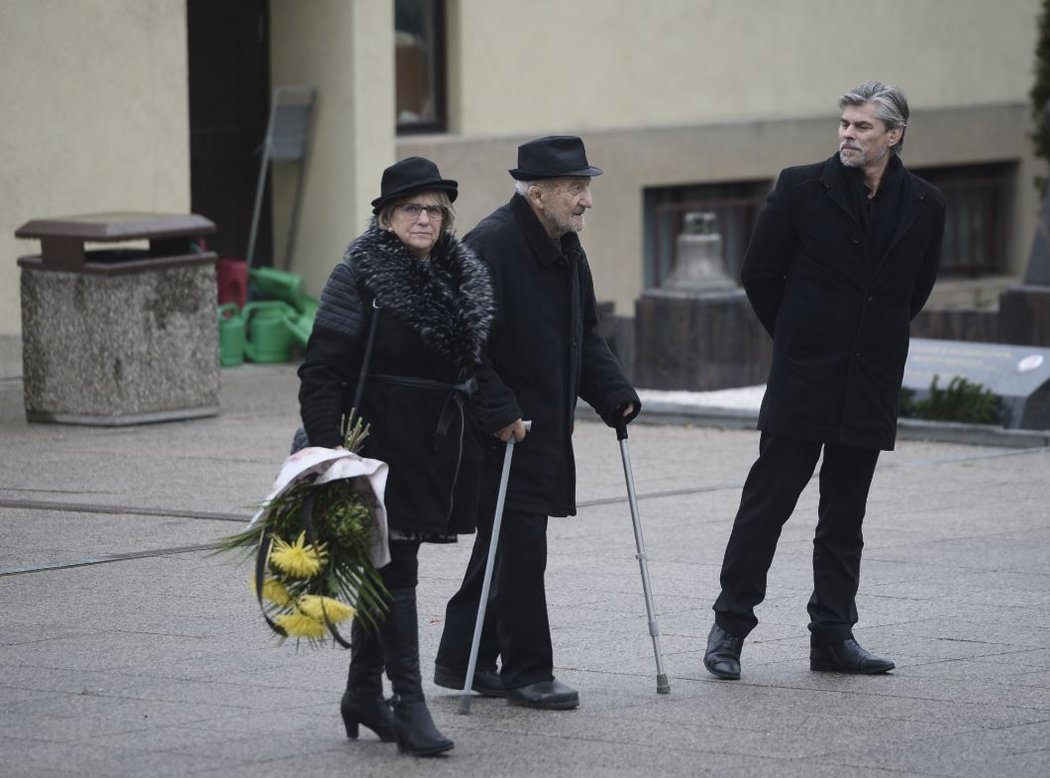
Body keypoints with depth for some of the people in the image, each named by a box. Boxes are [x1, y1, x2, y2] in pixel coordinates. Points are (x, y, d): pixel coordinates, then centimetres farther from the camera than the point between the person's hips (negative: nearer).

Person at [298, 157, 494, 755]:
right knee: (395, 567, -9)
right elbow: (322, 369, -13)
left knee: (387, 566, 15)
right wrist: (329, 447, -21)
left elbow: (475, 364, 19)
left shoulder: (463, 275, 10)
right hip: (383, 443, -7)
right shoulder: (361, 276, -10)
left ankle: (364, 693, 25)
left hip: (442, 447, 7)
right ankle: (410, 705, -9)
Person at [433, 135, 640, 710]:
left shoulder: (566, 249, 11)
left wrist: (614, 395, 7)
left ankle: (461, 660, 24)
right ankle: (526, 672, 1)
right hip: (500, 428, -9)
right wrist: (500, 413, -27)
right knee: (520, 545, -7)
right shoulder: (491, 245, -19)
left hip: (545, 426, 9)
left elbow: (584, 335, 20)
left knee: (505, 542, 14)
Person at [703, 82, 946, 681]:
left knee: (845, 518, 9)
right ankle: (730, 626, 4)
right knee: (767, 502, -3)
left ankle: (834, 636, 14)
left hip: (872, 384, 3)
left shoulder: (924, 205, 3)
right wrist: (796, 338, 10)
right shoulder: (803, 189, -5)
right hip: (803, 381, -3)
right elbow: (759, 274, 4)